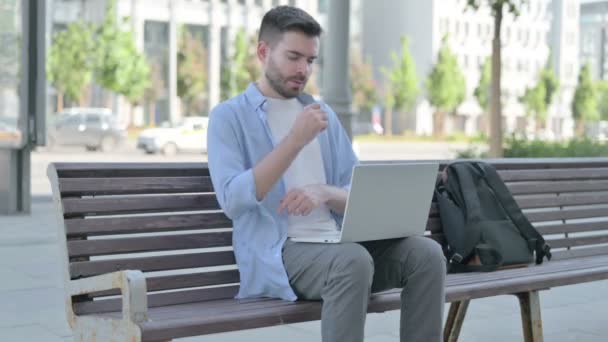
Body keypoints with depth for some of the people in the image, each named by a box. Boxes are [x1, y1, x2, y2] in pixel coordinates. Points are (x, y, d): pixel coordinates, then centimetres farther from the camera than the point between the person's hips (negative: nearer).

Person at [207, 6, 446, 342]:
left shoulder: (323, 113, 19)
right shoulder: (229, 116, 2)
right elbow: (232, 200, -14)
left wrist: (325, 192, -11)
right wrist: (296, 140, -18)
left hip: (337, 241, 6)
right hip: (278, 252, -5)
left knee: (426, 253, -20)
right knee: (353, 262, -36)